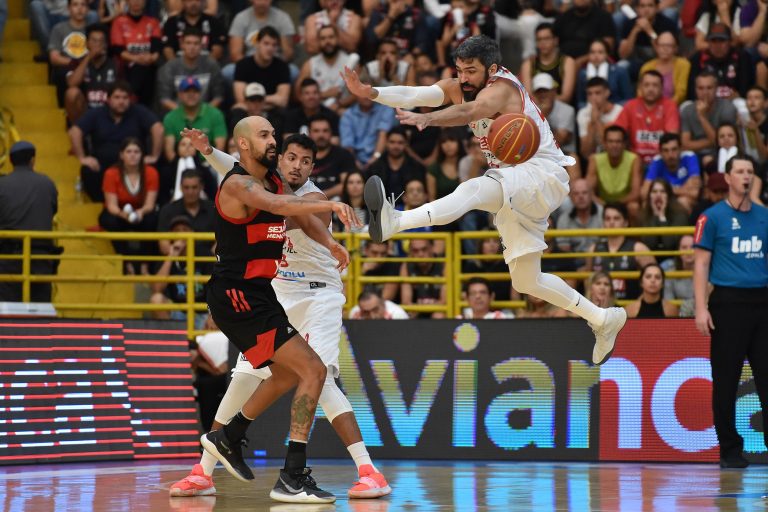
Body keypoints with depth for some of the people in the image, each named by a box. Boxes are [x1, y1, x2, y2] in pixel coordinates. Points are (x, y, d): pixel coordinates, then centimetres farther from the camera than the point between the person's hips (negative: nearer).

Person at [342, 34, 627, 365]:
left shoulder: (502, 87, -18)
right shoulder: (457, 88, 6)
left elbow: (470, 110, -41)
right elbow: (414, 95, -12)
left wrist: (428, 119, -59)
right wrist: (371, 93, -29)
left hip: (544, 174, -10)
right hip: (518, 194, 10)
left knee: (475, 191, -37)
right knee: (526, 281, 15)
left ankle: (394, 223, -58)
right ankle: (603, 320, 27)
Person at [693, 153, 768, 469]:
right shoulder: (713, 217, 0)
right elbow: (701, 264, -3)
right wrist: (701, 308, -11)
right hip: (728, 303, -4)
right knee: (726, 381, 0)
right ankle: (729, 450, 8)